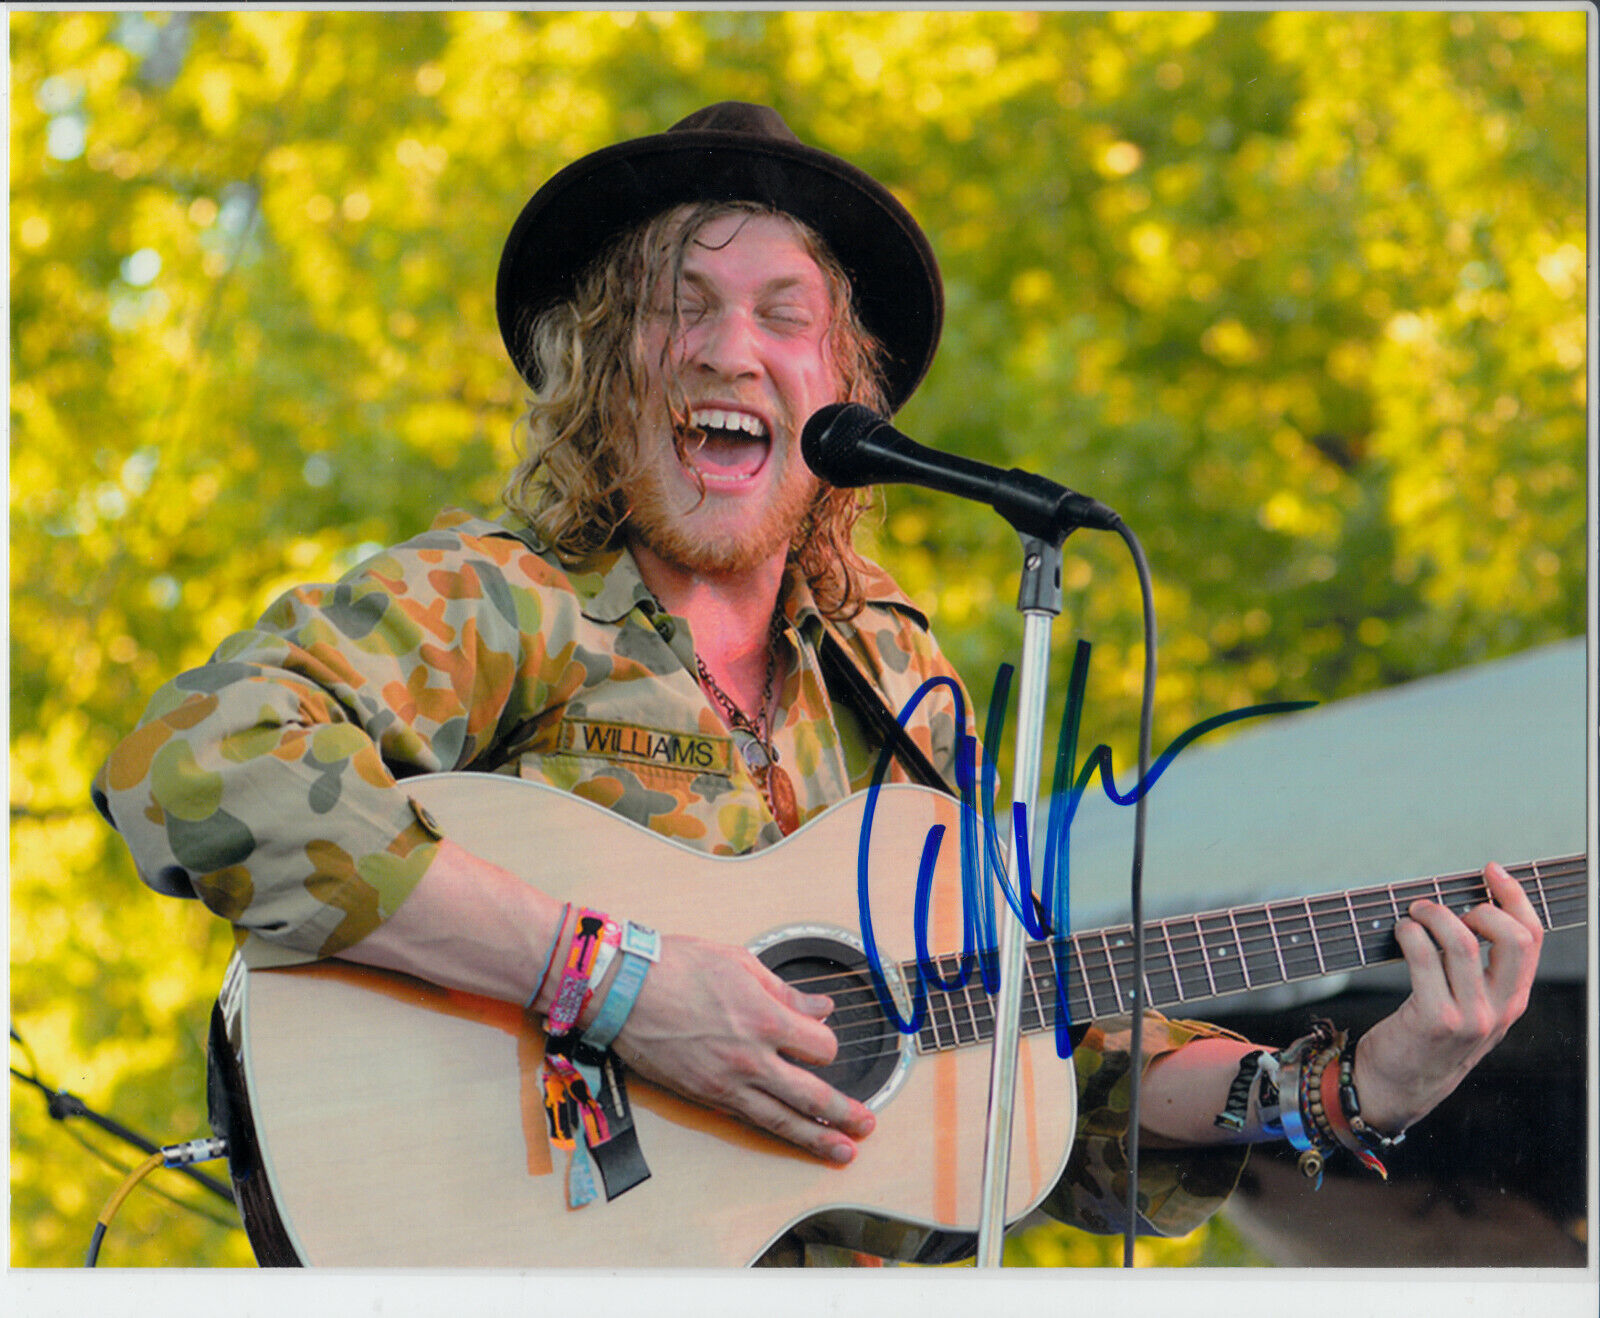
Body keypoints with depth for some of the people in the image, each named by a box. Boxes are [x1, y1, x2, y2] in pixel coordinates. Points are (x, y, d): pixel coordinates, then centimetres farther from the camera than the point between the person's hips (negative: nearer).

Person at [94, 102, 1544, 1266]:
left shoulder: (886, 669, 14)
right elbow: (191, 765, -22)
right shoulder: (488, 603, -4)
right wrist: (605, 976, -23)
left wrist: (1346, 1091, 2)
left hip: (862, 1266, 4)